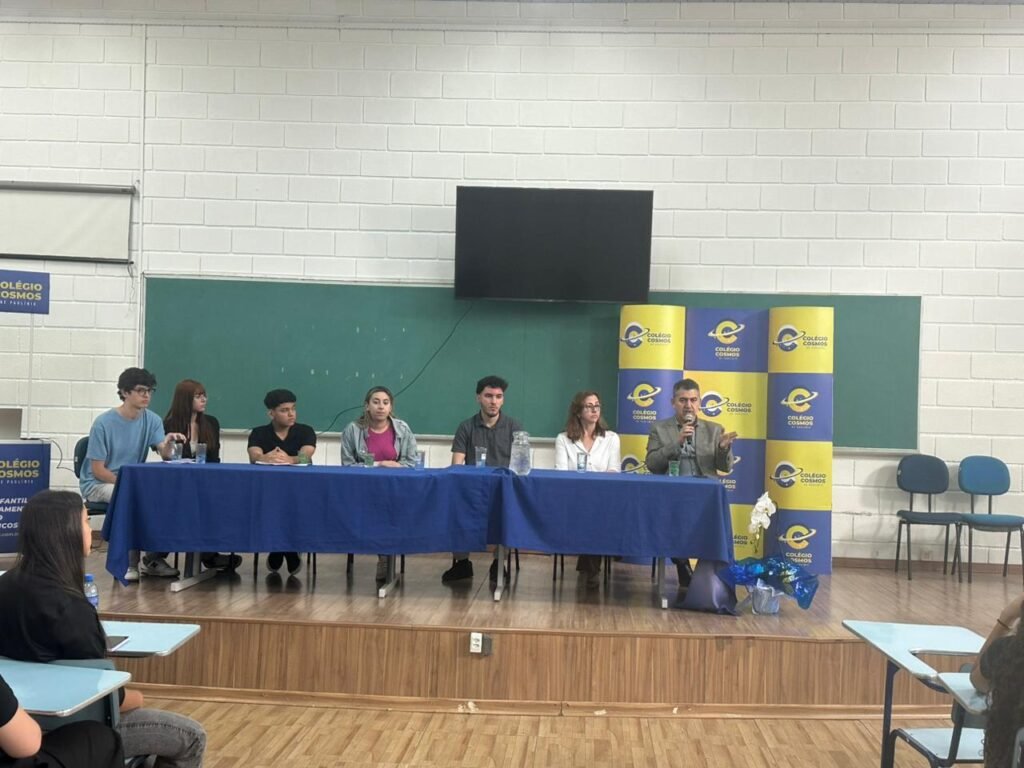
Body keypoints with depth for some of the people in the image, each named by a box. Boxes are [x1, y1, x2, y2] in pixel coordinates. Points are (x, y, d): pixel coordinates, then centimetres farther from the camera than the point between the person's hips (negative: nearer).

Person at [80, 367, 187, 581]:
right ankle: (129, 563, -25)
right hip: (98, 483, -5)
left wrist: (168, 443, -35)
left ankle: (154, 558, -6)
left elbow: (165, 455, -13)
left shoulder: (152, 420, 2)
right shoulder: (104, 423, -13)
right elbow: (98, 470, -13)